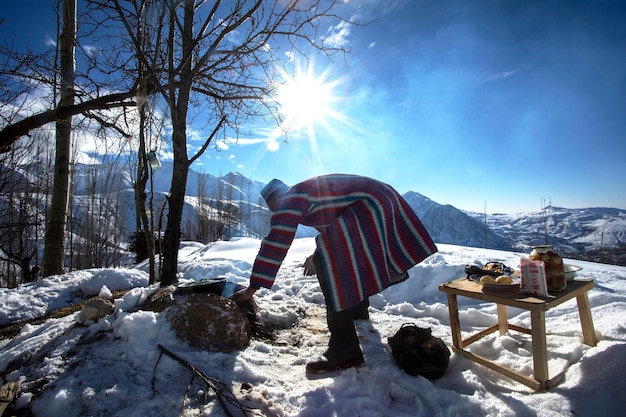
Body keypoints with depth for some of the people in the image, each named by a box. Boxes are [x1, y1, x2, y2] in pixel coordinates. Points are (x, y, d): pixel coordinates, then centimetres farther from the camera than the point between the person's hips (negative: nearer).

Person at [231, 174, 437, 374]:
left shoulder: (290, 198, -6)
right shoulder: (308, 193, 22)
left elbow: (276, 241, -14)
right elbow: (331, 228, 34)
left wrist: (253, 287, -11)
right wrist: (317, 256, 37)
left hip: (371, 204, -11)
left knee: (328, 263, -16)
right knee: (349, 258, 27)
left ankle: (345, 351, -14)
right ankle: (359, 309, 49)